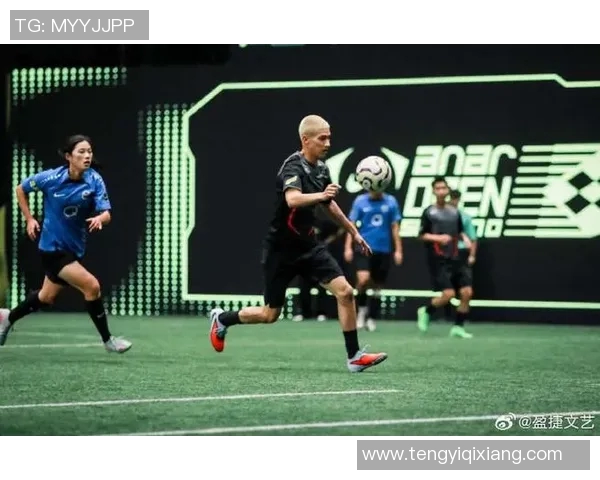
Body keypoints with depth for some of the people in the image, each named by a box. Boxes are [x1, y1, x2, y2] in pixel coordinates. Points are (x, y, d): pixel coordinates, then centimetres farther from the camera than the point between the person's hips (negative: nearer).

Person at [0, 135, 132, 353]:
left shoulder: (95, 181, -10)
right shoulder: (50, 178, -16)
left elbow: (106, 213, -17)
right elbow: (20, 189, 1)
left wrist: (100, 218, -40)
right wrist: (29, 219, -2)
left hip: (74, 248, 5)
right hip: (53, 247, -5)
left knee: (47, 297, 22)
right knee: (92, 286, -19)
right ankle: (107, 340, -5)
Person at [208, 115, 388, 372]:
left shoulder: (321, 168, 4)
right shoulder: (293, 166, -20)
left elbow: (328, 204, 23)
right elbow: (293, 199, -42)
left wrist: (353, 231, 26)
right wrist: (321, 195, -59)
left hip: (308, 245, 6)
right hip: (281, 249, -6)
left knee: (345, 292, -12)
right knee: (270, 314, 4)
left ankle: (354, 356, -6)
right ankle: (222, 319, 32)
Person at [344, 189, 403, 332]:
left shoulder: (391, 202, 2)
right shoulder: (360, 201, 0)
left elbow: (395, 227, 6)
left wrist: (398, 250, 3)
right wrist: (348, 247, -4)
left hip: (383, 250, 2)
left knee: (377, 285, 7)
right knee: (363, 279, -22)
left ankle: (372, 319, 20)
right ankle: (361, 308, 3)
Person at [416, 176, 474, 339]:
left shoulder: (454, 212, 11)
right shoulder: (429, 212, -3)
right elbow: (422, 235, -4)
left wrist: (465, 238, 1)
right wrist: (438, 238, -20)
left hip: (454, 259, 5)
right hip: (438, 260, -5)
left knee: (467, 292, -4)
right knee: (448, 294, -16)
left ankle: (458, 327, 8)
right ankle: (425, 311, 11)